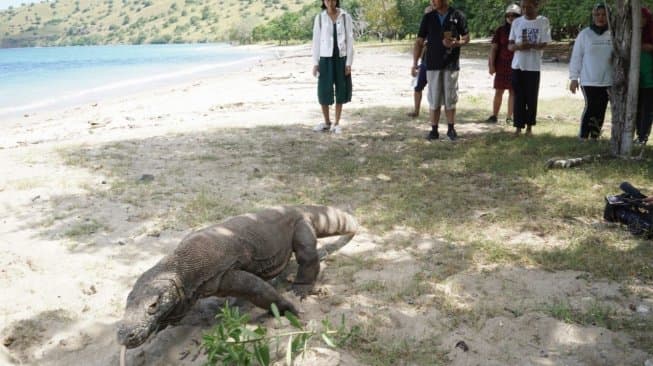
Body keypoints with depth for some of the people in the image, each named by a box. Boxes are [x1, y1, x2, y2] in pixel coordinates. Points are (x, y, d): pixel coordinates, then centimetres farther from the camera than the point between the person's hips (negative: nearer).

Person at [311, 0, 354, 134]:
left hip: (341, 59, 0)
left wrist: (349, 63, -5)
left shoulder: (346, 17, -1)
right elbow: (316, 41, 3)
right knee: (324, 91, 1)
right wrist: (315, 63, -1)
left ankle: (336, 123, 14)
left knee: (341, 91, 4)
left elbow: (350, 41, 0)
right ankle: (327, 122, 17)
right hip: (325, 59, 0)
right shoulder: (319, 18, 1)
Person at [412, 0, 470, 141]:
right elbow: (419, 41, 5)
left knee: (450, 99, 5)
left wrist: (456, 43, -15)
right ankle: (434, 130, 11)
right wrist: (415, 63, -3)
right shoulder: (428, 18, 4)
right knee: (434, 100, 3)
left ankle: (451, 128, 17)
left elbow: (466, 38, 6)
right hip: (432, 65, 1)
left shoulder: (458, 16, 0)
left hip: (451, 64, -1)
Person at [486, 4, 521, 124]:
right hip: (501, 66, 0)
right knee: (498, 91, 4)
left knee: (513, 92, 4)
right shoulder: (500, 30, 3)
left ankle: (509, 117, 10)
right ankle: (494, 115, 12)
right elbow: (494, 48, 1)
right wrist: (491, 64, -6)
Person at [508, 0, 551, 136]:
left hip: (533, 66, -2)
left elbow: (543, 44, -6)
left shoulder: (543, 22, -1)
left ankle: (529, 126, 14)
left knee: (531, 98, 4)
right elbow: (510, 45, 6)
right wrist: (518, 46, -17)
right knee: (518, 97, 2)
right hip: (517, 65, 2)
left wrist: (530, 45, -25)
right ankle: (518, 126, 8)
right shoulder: (516, 22, 6)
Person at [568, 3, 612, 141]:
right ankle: (583, 137, -2)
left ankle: (594, 137, 19)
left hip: (607, 80, 3)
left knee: (601, 110, 8)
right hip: (589, 80, -3)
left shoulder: (612, 35, 4)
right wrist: (574, 78, -5)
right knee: (591, 107, -10)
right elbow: (576, 57, -2)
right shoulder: (584, 34, -2)